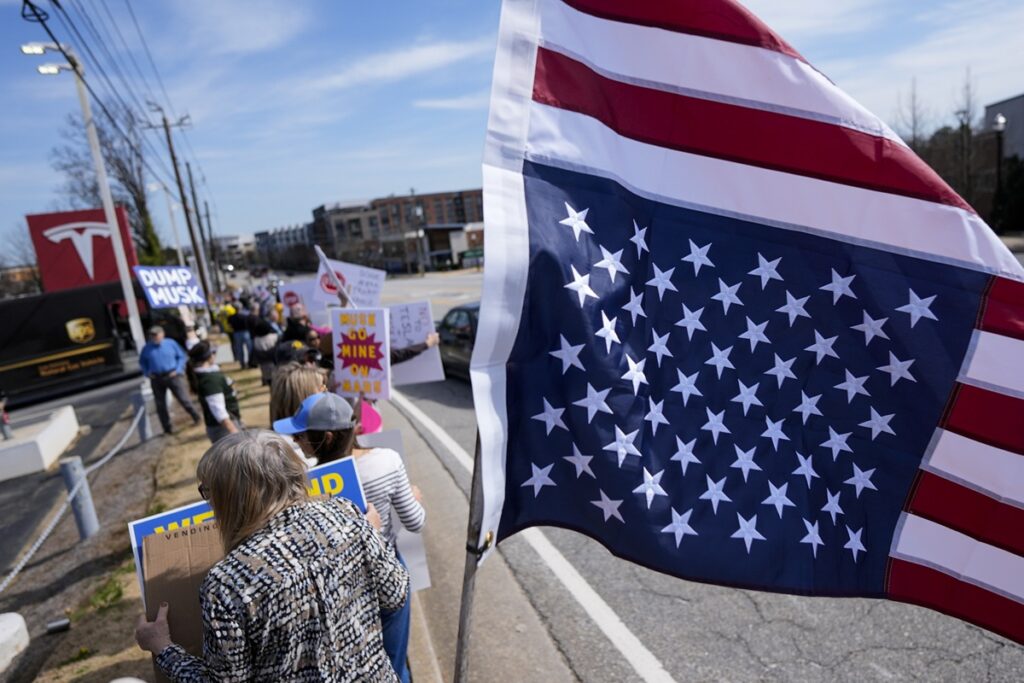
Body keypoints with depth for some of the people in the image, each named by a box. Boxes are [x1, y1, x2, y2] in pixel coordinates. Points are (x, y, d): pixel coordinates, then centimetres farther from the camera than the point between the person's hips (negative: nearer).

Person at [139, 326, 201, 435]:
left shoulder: (171, 343, -1)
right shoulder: (147, 348, 4)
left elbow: (181, 356, 3)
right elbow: (142, 362, 17)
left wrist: (178, 370, -7)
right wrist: (147, 373, 2)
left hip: (172, 376, -2)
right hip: (156, 379, 3)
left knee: (184, 399, -2)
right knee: (160, 405, 7)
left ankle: (197, 417, 18)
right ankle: (168, 428, 18)